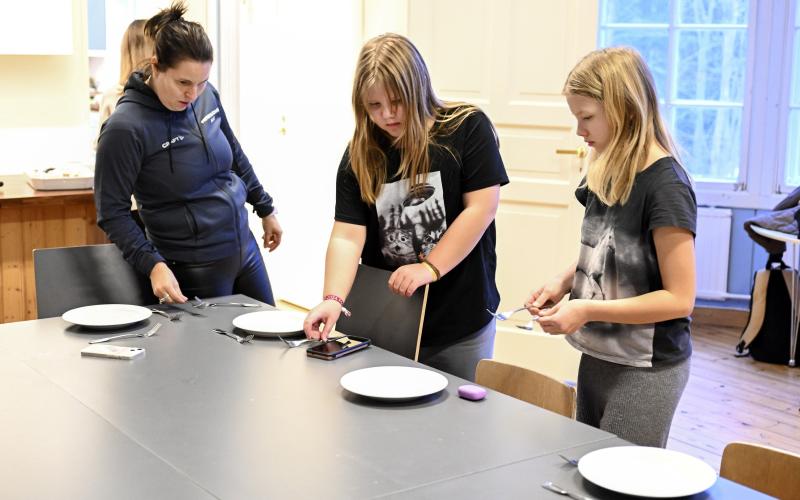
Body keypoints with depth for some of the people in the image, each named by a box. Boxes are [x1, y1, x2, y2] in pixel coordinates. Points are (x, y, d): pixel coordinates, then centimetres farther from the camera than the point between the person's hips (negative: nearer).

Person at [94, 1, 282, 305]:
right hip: (194, 269, -7)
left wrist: (265, 208, 21)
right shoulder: (126, 127, -20)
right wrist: (153, 265, -26)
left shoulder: (207, 95, -3)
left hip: (244, 248, 7)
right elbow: (113, 213, -16)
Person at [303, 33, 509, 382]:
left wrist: (430, 268, -16)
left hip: (462, 322, -2)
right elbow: (347, 235, -8)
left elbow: (482, 207, -12)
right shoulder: (359, 156, -1)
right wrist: (333, 299, -24)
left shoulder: (467, 128, -8)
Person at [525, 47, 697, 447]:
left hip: (646, 370, -8)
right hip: (597, 356, 8)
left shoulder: (665, 185, -19)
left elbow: (678, 298, -19)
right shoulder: (607, 173, 4)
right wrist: (564, 282, 0)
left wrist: (587, 310, -22)